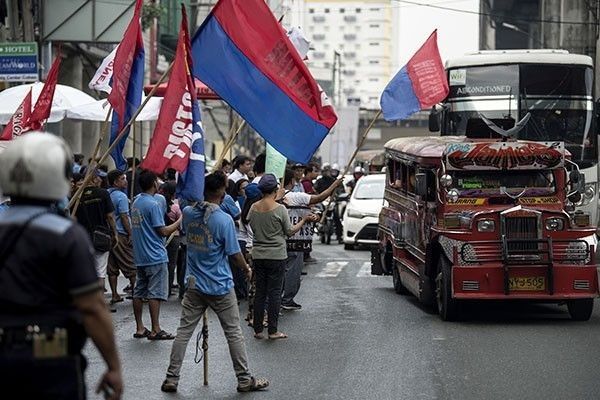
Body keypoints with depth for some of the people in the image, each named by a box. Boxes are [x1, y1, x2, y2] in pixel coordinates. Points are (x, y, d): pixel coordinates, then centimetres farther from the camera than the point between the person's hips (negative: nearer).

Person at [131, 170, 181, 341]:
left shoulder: (136, 202, 10)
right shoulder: (153, 205, -16)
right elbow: (163, 231, -16)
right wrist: (180, 221, -6)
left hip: (140, 256, 8)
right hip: (155, 256, -8)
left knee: (139, 292, 9)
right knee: (155, 293, -6)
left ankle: (139, 328, 12)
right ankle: (155, 330, -5)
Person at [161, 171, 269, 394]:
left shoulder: (188, 213, -3)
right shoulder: (224, 220, -18)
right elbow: (234, 255, -12)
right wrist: (247, 269, 10)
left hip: (194, 285, 4)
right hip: (220, 287, -4)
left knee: (183, 331, 8)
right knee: (234, 333, 7)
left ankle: (171, 379, 8)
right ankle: (244, 380, 14)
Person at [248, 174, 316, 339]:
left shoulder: (254, 208, 0)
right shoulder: (279, 209, -14)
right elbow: (290, 231, -6)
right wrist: (304, 220, 4)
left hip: (258, 255, 5)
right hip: (276, 256, -4)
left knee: (260, 292, 11)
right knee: (274, 292, 2)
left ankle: (258, 329, 12)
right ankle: (273, 331, 2)